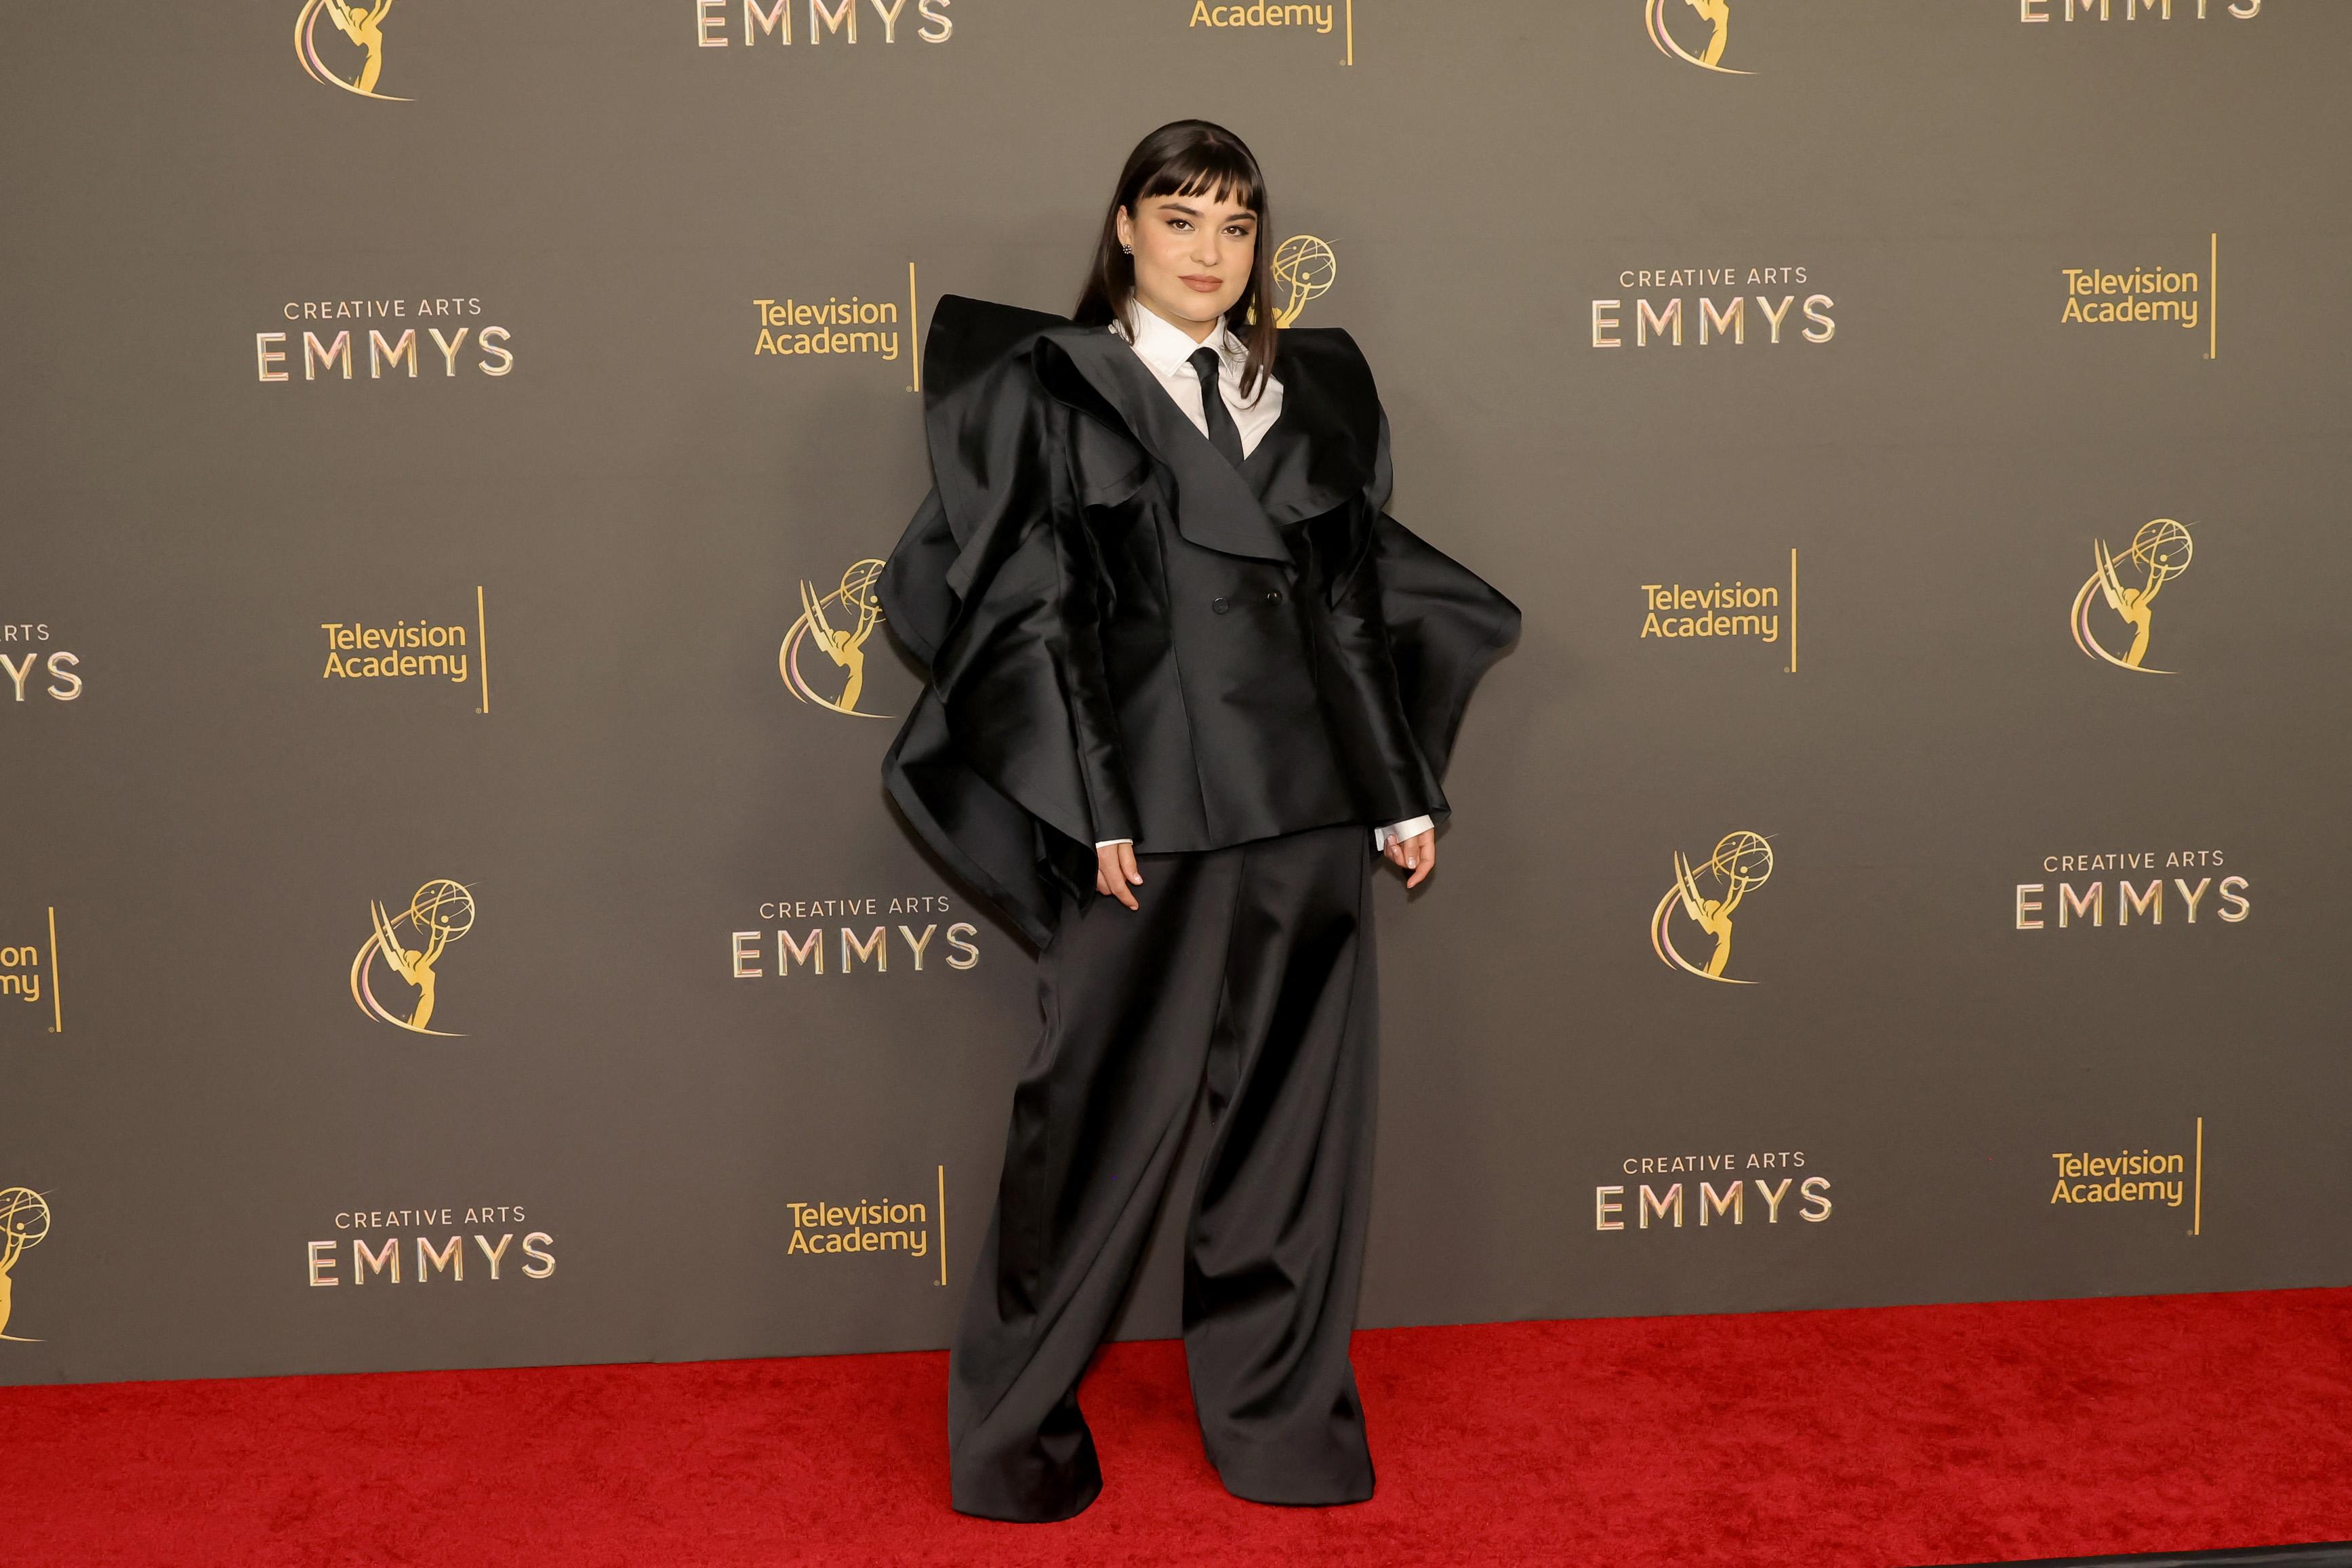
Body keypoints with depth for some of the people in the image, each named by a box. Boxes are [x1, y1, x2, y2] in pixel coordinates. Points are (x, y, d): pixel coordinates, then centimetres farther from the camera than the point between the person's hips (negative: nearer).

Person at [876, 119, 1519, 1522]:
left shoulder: (1315, 389, 14)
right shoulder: (1048, 387, 1)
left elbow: (1362, 598, 14)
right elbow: (1035, 614, -5)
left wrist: (1406, 786, 9)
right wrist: (1093, 810, -12)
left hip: (1313, 804, 5)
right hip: (1150, 811, -4)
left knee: (1303, 1108, 9)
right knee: (1109, 1115, 3)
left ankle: (1277, 1409, 26)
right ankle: (1017, 1429, 21)